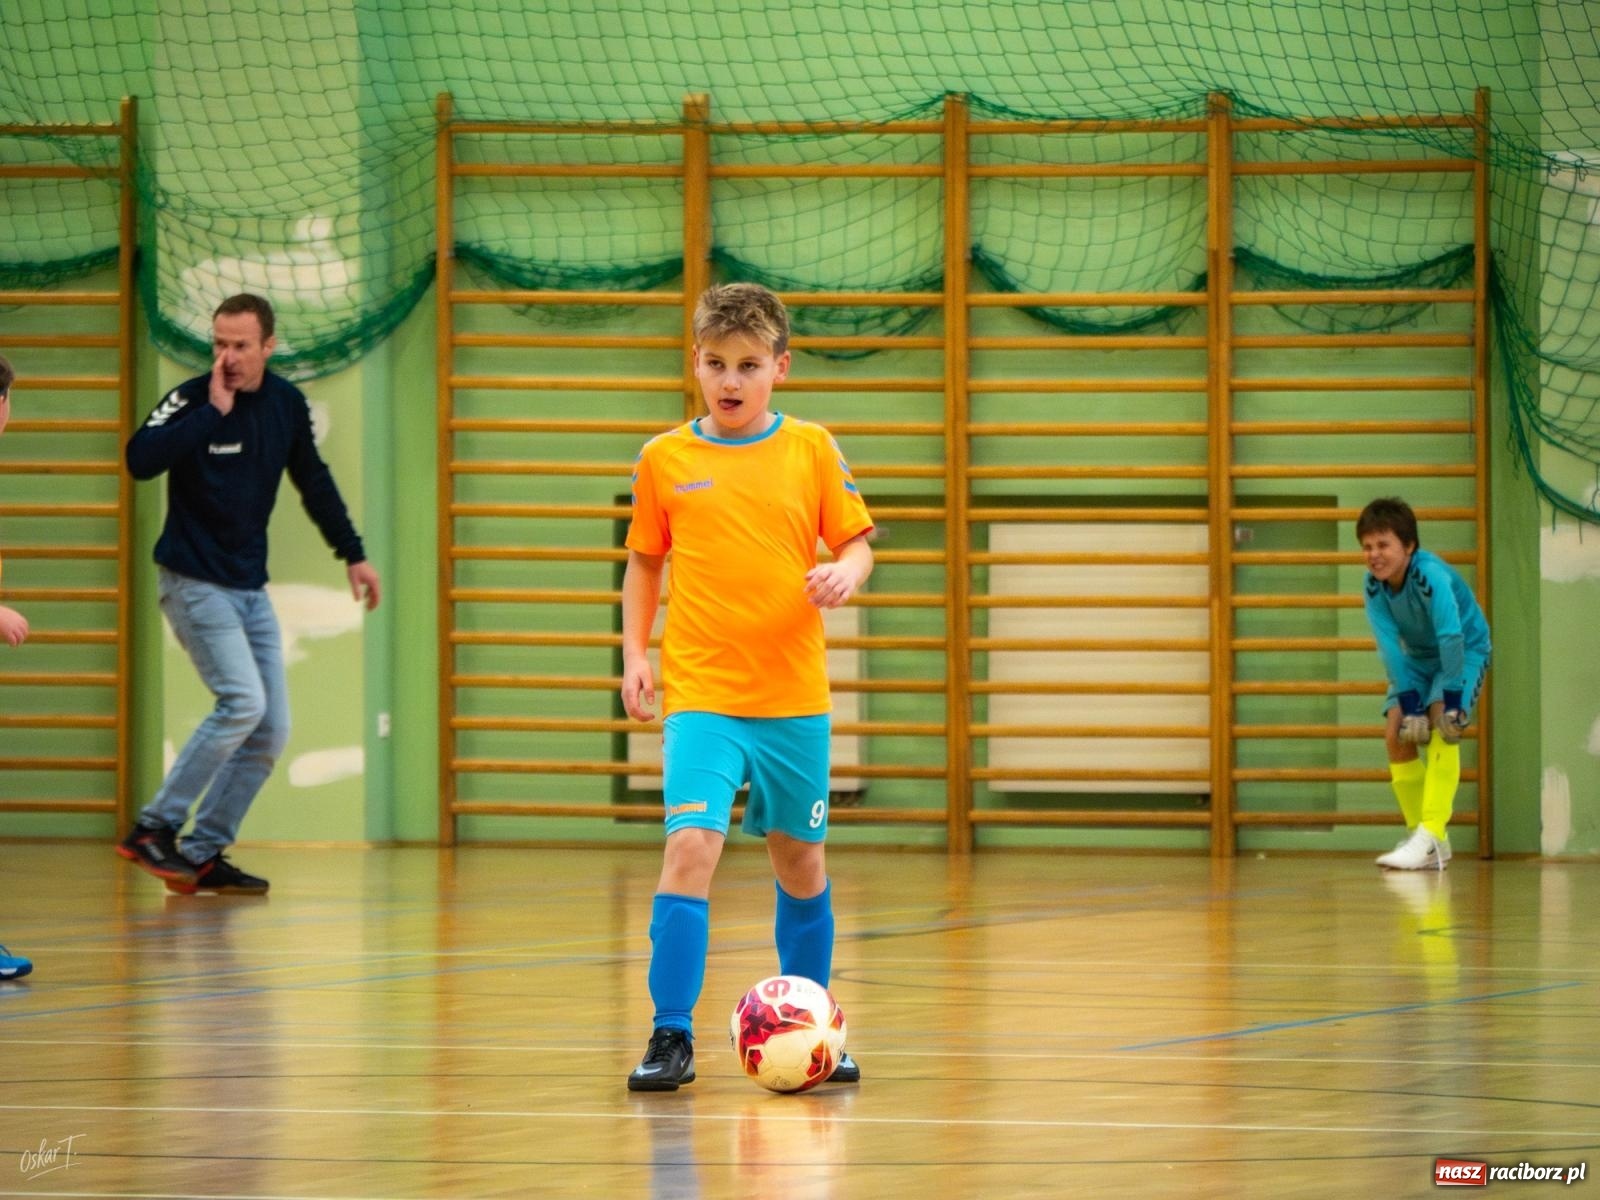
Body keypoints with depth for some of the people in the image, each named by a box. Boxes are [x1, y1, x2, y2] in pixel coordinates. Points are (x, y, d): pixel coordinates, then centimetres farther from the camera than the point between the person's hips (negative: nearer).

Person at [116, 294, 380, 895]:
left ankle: (204, 854, 10)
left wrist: (353, 554, 18)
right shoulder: (193, 400, -14)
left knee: (270, 729, 3)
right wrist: (213, 410, -28)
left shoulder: (287, 403, 3)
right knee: (243, 701, -21)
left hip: (251, 589, 7)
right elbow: (141, 458, -32)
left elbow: (313, 482, 17)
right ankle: (153, 829, -13)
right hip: (194, 582, -7)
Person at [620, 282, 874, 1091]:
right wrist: (634, 654, 3)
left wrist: (846, 574, -17)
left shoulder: (811, 450, 2)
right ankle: (672, 1038, -15)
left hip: (794, 697, 1)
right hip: (700, 694, -1)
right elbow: (644, 562, 13)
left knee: (800, 860, 12)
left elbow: (856, 542, 6)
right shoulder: (664, 459, 3)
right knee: (691, 843, -18)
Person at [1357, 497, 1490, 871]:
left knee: (1442, 726, -27)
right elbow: (1389, 645, -20)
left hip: (1464, 653, -6)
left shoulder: (1432, 575, -34)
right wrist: (1407, 701, -26)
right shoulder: (1374, 584, -17)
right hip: (1418, 658, 6)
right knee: (1396, 735, -6)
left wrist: (1450, 698, -38)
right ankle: (1424, 838, 4)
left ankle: (1431, 836, -32)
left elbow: (1452, 637, -37)